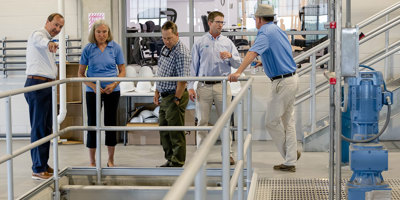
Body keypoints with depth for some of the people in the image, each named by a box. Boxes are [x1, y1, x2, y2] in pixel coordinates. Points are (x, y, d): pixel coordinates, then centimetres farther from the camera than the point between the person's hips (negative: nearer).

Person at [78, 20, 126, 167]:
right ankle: (92, 162, 11)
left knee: (110, 122, 5)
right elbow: (80, 74, 3)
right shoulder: (88, 49, 0)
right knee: (92, 123, 1)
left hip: (112, 91, 0)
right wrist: (93, 86, -13)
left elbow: (122, 71, 4)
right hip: (93, 92, 0)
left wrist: (114, 84, -13)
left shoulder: (115, 48, 0)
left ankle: (110, 160, 17)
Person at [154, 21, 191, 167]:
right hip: (165, 96, 9)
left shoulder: (182, 53, -18)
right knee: (164, 130, 15)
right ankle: (169, 160, 25)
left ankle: (177, 163, 5)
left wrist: (176, 99, -18)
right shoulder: (165, 49, 12)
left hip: (175, 96, -9)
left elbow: (182, 80, -20)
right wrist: (157, 92, 16)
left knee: (176, 133, -3)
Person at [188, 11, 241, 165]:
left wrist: (230, 56, -10)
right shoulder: (199, 43, 8)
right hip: (204, 86, -1)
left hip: (222, 85, 1)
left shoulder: (227, 42, 12)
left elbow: (238, 63, 11)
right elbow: (194, 66, 7)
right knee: (203, 121, 0)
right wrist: (190, 87, 1)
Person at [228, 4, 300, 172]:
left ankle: (290, 153, 12)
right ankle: (290, 161, 16)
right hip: (291, 78, 10)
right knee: (287, 121, 13)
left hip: (282, 82, -10)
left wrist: (238, 72, -42)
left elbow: (253, 52, -32)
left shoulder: (265, 33, -14)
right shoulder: (278, 30, 16)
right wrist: (265, 62, 31)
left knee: (272, 121, 0)